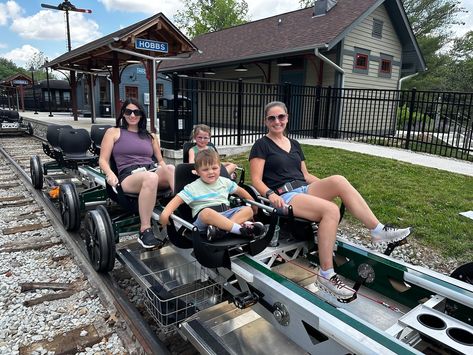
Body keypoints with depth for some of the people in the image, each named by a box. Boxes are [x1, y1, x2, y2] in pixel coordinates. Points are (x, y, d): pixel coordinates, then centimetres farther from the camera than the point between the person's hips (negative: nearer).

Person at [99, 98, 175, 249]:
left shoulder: (150, 136, 27)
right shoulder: (113, 132, 17)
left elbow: (160, 160, 26)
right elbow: (103, 160, 10)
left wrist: (165, 171, 2)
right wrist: (110, 174, -12)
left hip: (153, 173, 4)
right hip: (129, 176, -3)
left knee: (171, 168, -33)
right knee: (151, 178, -40)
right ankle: (145, 231, -36)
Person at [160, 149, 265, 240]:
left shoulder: (225, 182, 13)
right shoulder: (193, 187, 1)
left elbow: (240, 191, 26)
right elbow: (178, 199, -6)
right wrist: (165, 213, -22)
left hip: (226, 214, 5)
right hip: (203, 220, -5)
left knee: (248, 210, -15)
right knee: (206, 212, -38)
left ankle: (221, 228, -38)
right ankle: (241, 228, -38)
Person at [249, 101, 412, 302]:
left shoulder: (294, 144, 22)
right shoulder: (261, 145, 4)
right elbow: (256, 179, -5)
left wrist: (325, 186, 6)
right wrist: (270, 194, -23)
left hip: (304, 189, 6)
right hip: (283, 197, -5)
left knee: (338, 180, -23)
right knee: (331, 210, -30)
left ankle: (378, 230, -16)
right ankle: (325, 275, -23)